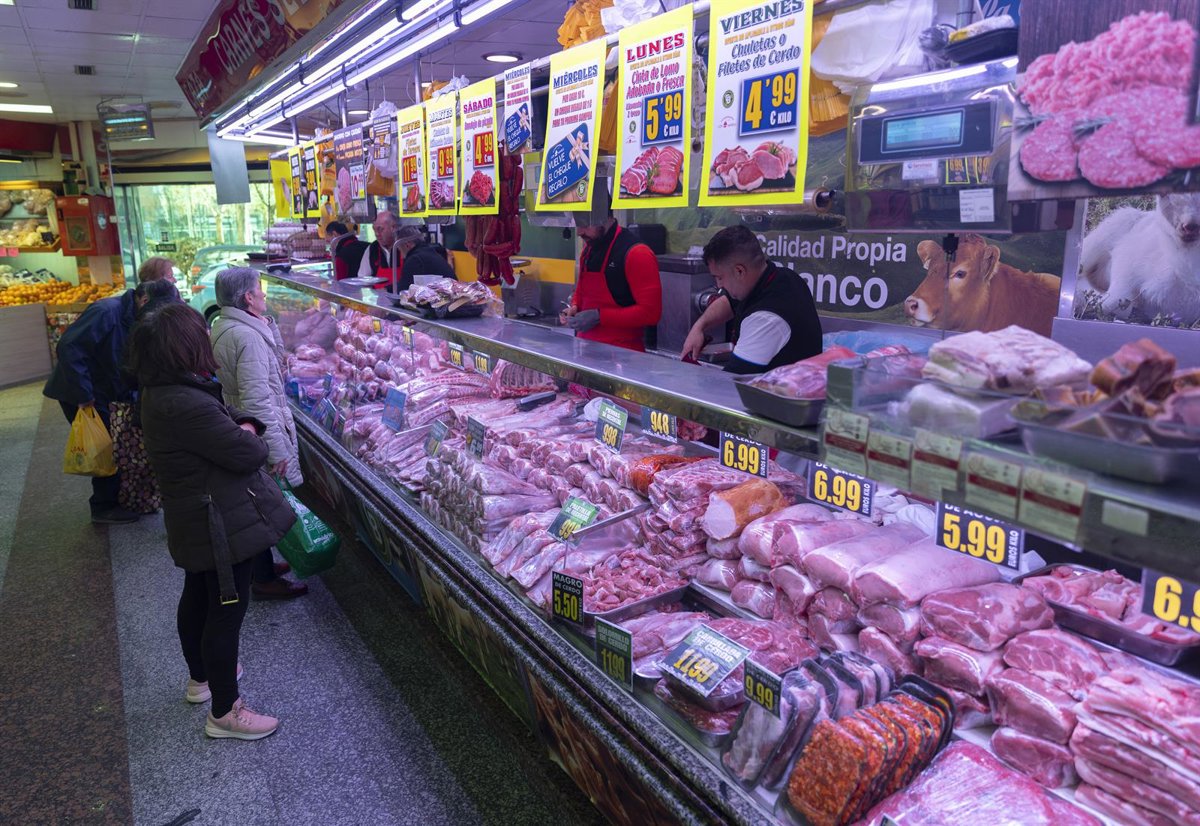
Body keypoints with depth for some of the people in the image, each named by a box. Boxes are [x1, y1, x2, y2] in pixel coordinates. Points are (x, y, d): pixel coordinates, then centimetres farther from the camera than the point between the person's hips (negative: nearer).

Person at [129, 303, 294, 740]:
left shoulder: (160, 393, 2)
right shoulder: (186, 404, -30)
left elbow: (223, 415, 12)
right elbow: (249, 455, -26)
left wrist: (246, 424, -8)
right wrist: (250, 438, -5)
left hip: (193, 521, 11)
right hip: (223, 523, -11)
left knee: (198, 597, 26)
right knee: (228, 608, 2)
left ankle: (201, 677, 48)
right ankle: (224, 713, 16)